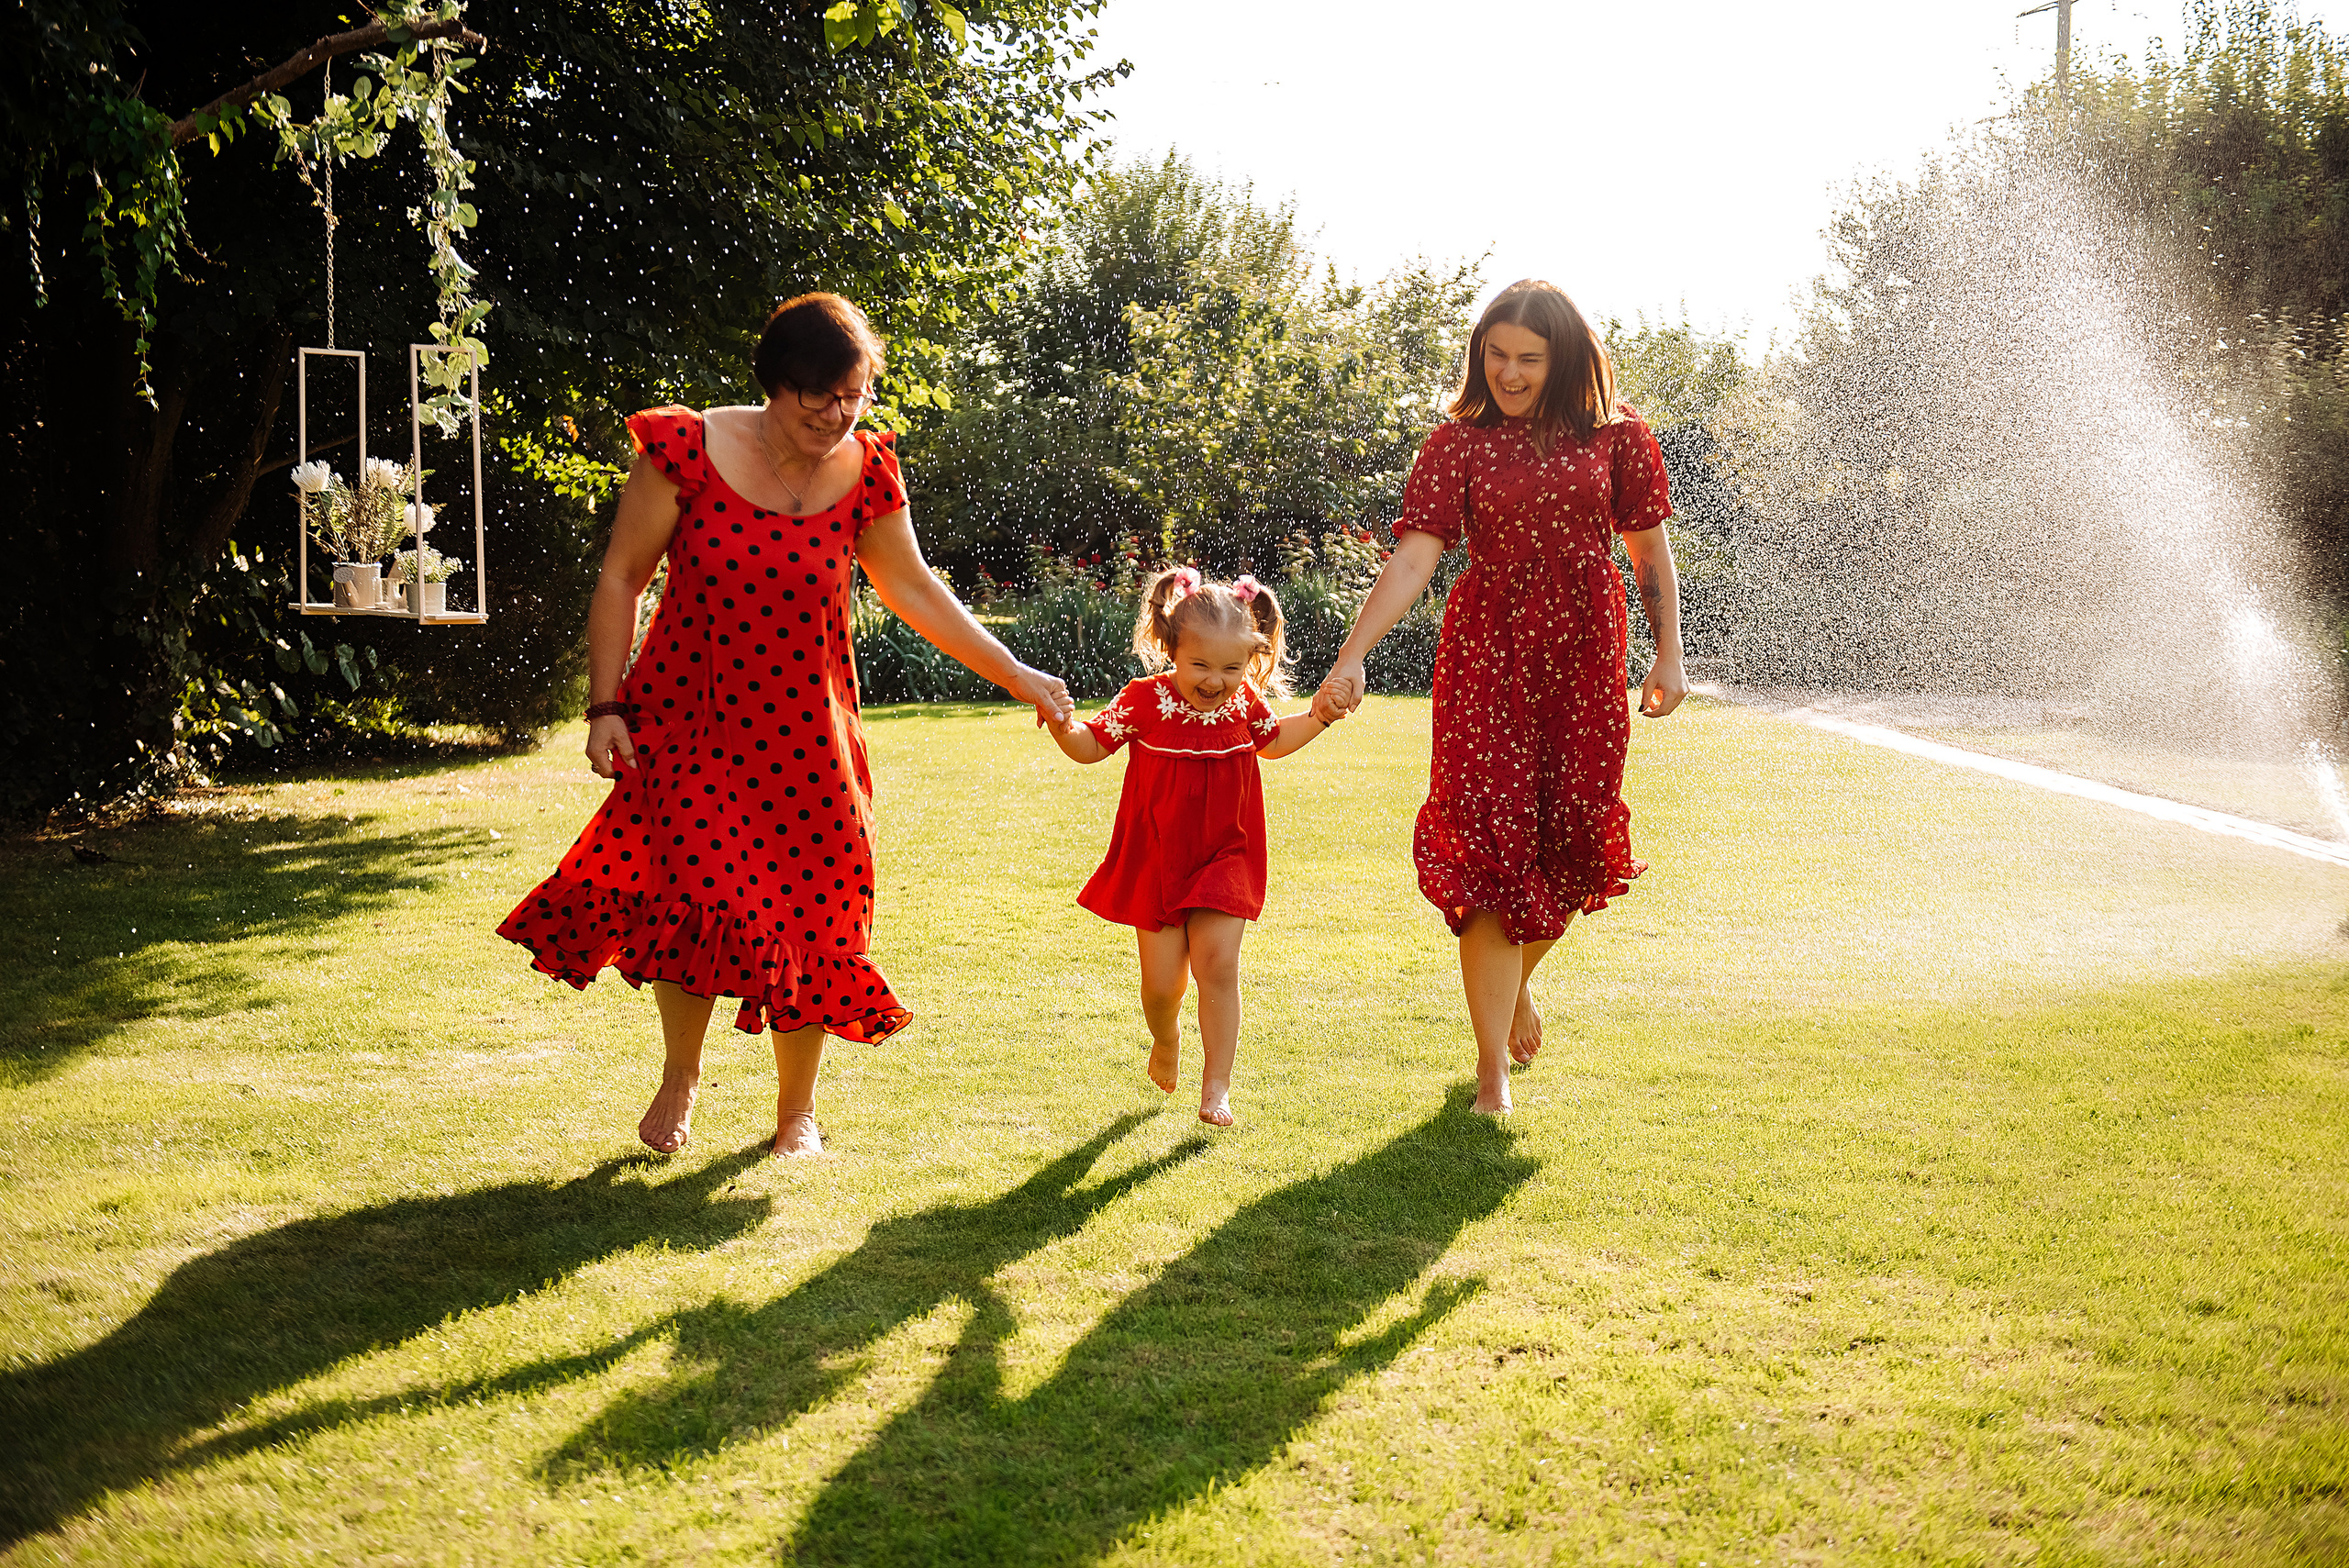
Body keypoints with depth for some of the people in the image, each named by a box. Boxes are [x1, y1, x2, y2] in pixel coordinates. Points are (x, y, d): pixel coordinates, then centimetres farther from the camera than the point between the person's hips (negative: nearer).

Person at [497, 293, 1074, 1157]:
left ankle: (796, 1109, 24)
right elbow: (620, 580, -2)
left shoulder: (863, 472, -3)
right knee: (701, 895, -16)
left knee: (811, 916, 4)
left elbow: (913, 590, 10)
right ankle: (681, 1073, 12)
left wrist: (1016, 676, 9)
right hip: (689, 721, -2)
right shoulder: (687, 452, -10)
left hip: (803, 733, 2)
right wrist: (605, 707, -7)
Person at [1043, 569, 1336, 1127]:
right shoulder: (1144, 700, -12)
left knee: (1217, 965, -12)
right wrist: (1061, 727, -25)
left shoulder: (1246, 704, -2)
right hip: (1156, 861, -1)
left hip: (1223, 861, 1)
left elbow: (1272, 742, 20)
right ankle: (1165, 1042, 36)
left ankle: (1216, 1086, -3)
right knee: (1162, 984, 0)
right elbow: (1091, 745, -4)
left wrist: (1320, 716, 7)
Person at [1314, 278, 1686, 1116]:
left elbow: (1649, 550, 11)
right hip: (1488, 654, -2)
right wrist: (1352, 656, -20)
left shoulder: (1615, 435, 4)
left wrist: (1668, 654, 7)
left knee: (1572, 844, 4)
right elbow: (1414, 557, -9)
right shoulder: (1459, 444, -1)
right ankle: (1493, 1065, 0)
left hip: (1586, 653, 2)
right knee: (1492, 846, -7)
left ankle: (1516, 980, 37)